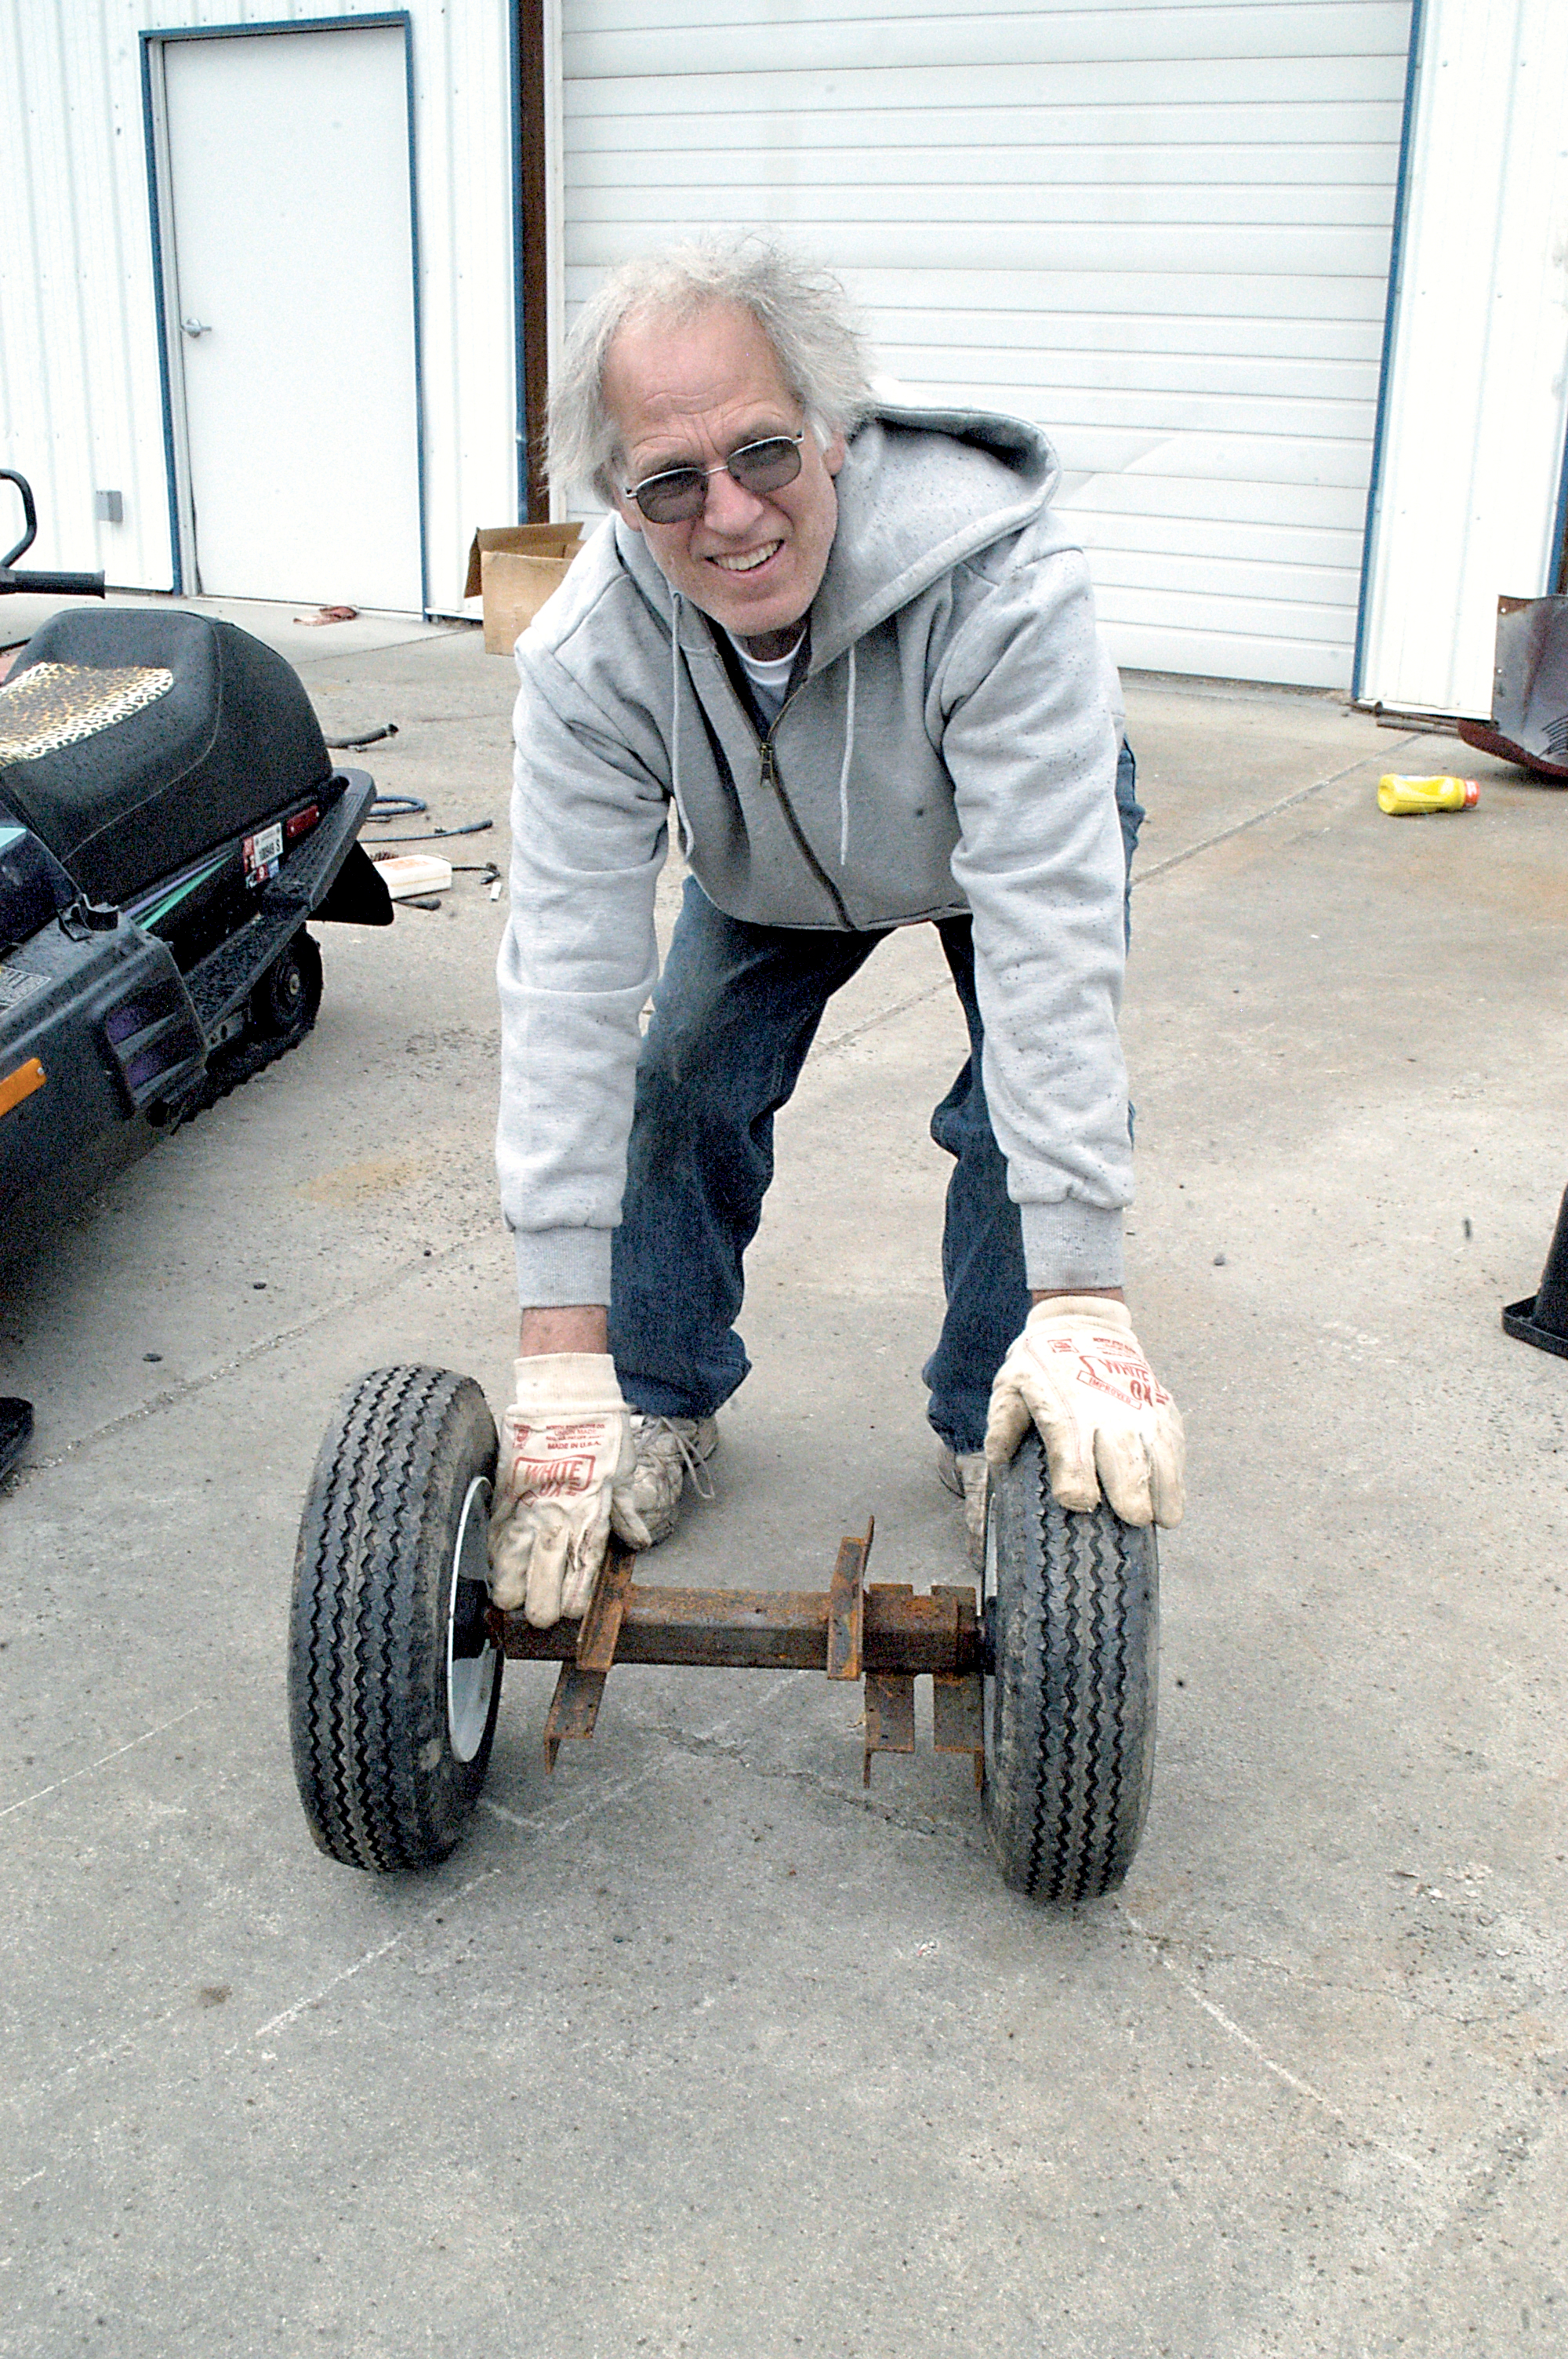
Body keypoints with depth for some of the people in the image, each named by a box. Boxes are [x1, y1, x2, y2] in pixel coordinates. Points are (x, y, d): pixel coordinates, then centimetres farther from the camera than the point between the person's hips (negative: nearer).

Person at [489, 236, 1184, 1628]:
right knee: (683, 1079, -7)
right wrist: (563, 1365, -42)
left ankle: (993, 1428, 10)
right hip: (770, 861, 2)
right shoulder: (589, 659, -35)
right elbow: (569, 979, -38)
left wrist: (1081, 1311, -52)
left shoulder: (1001, 586, -44)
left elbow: (1047, 937, -48)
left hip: (1011, 818, -2)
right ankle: (665, 1403, 17)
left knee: (1032, 1106, -14)